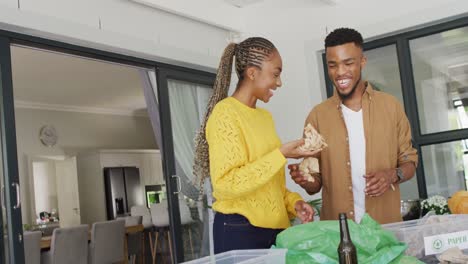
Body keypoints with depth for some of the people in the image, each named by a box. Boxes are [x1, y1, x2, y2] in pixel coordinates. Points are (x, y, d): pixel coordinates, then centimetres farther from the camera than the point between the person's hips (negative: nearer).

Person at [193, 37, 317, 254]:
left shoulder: (265, 116, 13)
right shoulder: (226, 113, -11)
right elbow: (225, 184, -21)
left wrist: (293, 202, 3)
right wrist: (281, 154, -20)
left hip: (274, 229, 8)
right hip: (239, 232, -8)